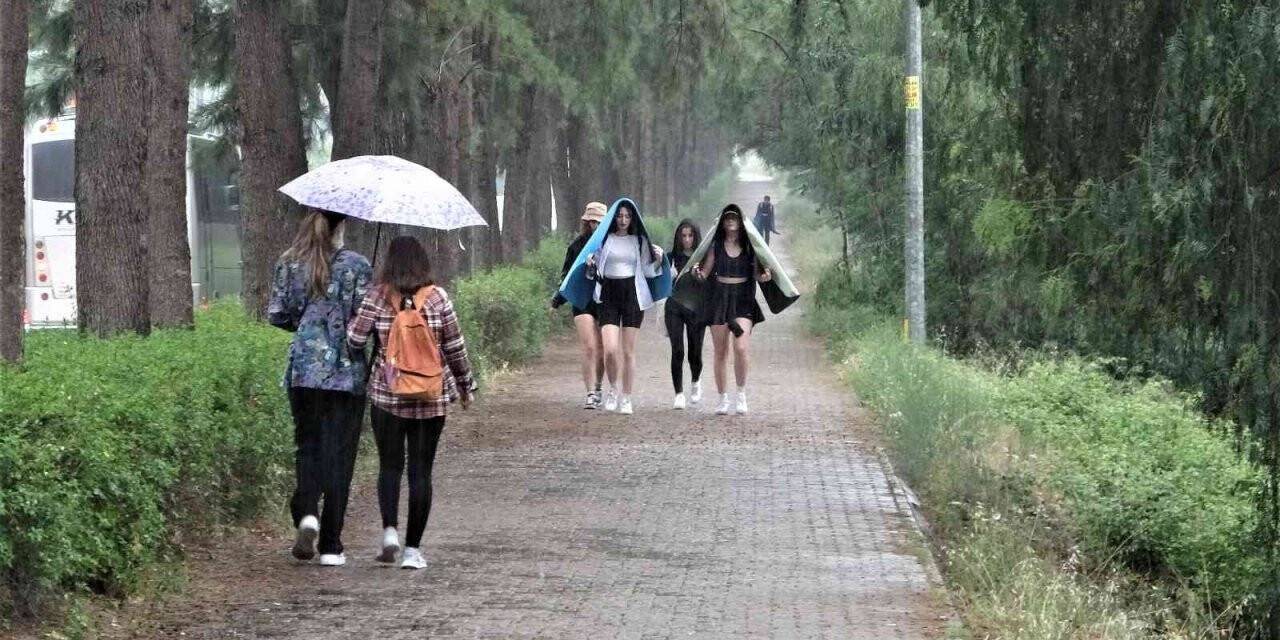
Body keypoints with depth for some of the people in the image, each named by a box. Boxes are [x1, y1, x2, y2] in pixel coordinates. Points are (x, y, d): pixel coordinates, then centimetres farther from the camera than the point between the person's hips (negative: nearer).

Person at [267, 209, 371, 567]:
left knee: (307, 446, 15)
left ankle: (307, 514, -12)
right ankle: (331, 545, 3)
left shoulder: (288, 264, 2)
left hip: (303, 370, 2)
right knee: (338, 453, 3)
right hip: (346, 372, -2)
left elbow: (275, 315, 3)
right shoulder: (356, 265, -7)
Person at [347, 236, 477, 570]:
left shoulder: (378, 297, -7)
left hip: (387, 396, 0)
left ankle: (390, 530, -7)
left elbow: (354, 339, -7)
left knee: (390, 465, 13)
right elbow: (455, 347, 0)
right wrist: (466, 386, 13)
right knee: (421, 470, 5)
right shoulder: (437, 298, -4)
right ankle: (413, 549, 4)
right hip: (432, 399, 0)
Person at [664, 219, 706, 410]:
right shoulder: (672, 258, 5)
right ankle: (679, 394, -1)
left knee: (695, 352, 3)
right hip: (674, 307, 0)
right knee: (677, 351, -8)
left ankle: (696, 382, 35)